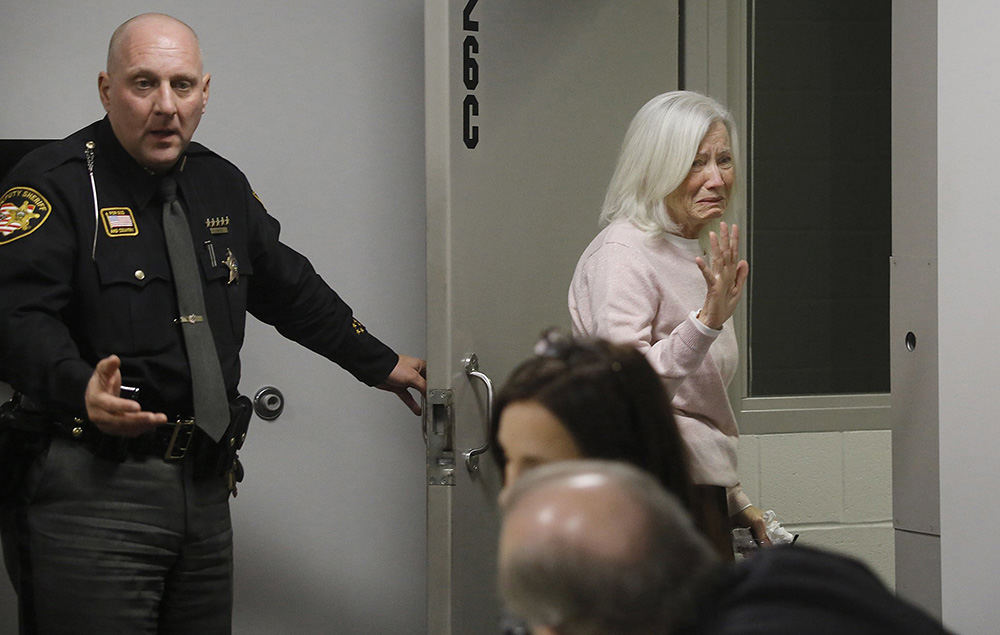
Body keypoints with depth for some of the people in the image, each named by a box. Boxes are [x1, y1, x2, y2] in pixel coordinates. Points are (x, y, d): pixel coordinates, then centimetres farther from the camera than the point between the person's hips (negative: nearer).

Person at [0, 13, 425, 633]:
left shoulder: (221, 185, 16)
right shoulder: (53, 183, -7)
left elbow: (290, 288, 30)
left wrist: (380, 364, 33)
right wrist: (81, 391, -39)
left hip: (204, 486, 7)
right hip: (88, 486, -7)